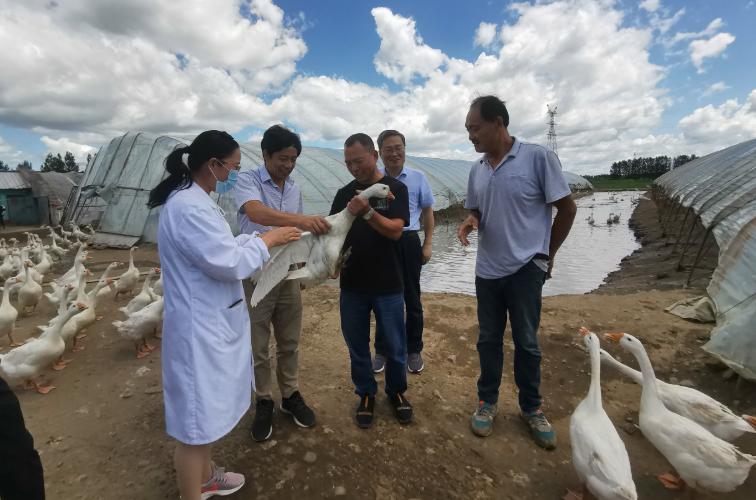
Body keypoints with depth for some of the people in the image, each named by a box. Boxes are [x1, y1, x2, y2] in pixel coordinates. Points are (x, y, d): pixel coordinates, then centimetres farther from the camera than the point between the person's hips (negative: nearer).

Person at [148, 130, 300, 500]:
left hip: (211, 322, 11)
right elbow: (229, 263, -24)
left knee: (208, 410, 26)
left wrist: (264, 236, 6)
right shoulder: (189, 207, -24)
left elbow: (221, 246, 15)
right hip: (200, 328, -11)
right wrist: (268, 241, -11)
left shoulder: (194, 200, 11)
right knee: (196, 419, 6)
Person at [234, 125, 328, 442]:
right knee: (258, 347, 10)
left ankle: (290, 395, 34)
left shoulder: (294, 190, 6)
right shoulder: (247, 181, -11)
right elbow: (256, 213, -32)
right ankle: (263, 403, 29)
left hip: (288, 275, 5)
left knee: (289, 343, 16)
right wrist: (301, 220, -45)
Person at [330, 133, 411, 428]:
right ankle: (366, 394, 34)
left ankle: (396, 391, 35)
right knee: (357, 347, 13)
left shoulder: (395, 189, -3)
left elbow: (395, 230, -15)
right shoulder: (344, 193, 7)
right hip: (352, 285, 3)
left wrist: (367, 212, -31)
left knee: (395, 347, 11)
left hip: (388, 285, -2)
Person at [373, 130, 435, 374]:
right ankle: (381, 350, 27)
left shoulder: (418, 178, 0)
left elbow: (427, 212, 8)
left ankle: (414, 351, 27)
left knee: (412, 299, 10)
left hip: (408, 243, 0)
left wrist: (428, 244, 2)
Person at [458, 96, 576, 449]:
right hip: (487, 270, 4)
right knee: (488, 339, 13)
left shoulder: (538, 157, -10)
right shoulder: (476, 169, 6)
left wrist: (546, 254, 1)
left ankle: (531, 408, 29)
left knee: (526, 342, 9)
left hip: (525, 268, -4)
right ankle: (487, 401, 31)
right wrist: (469, 222, -7)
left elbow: (567, 208, -4)